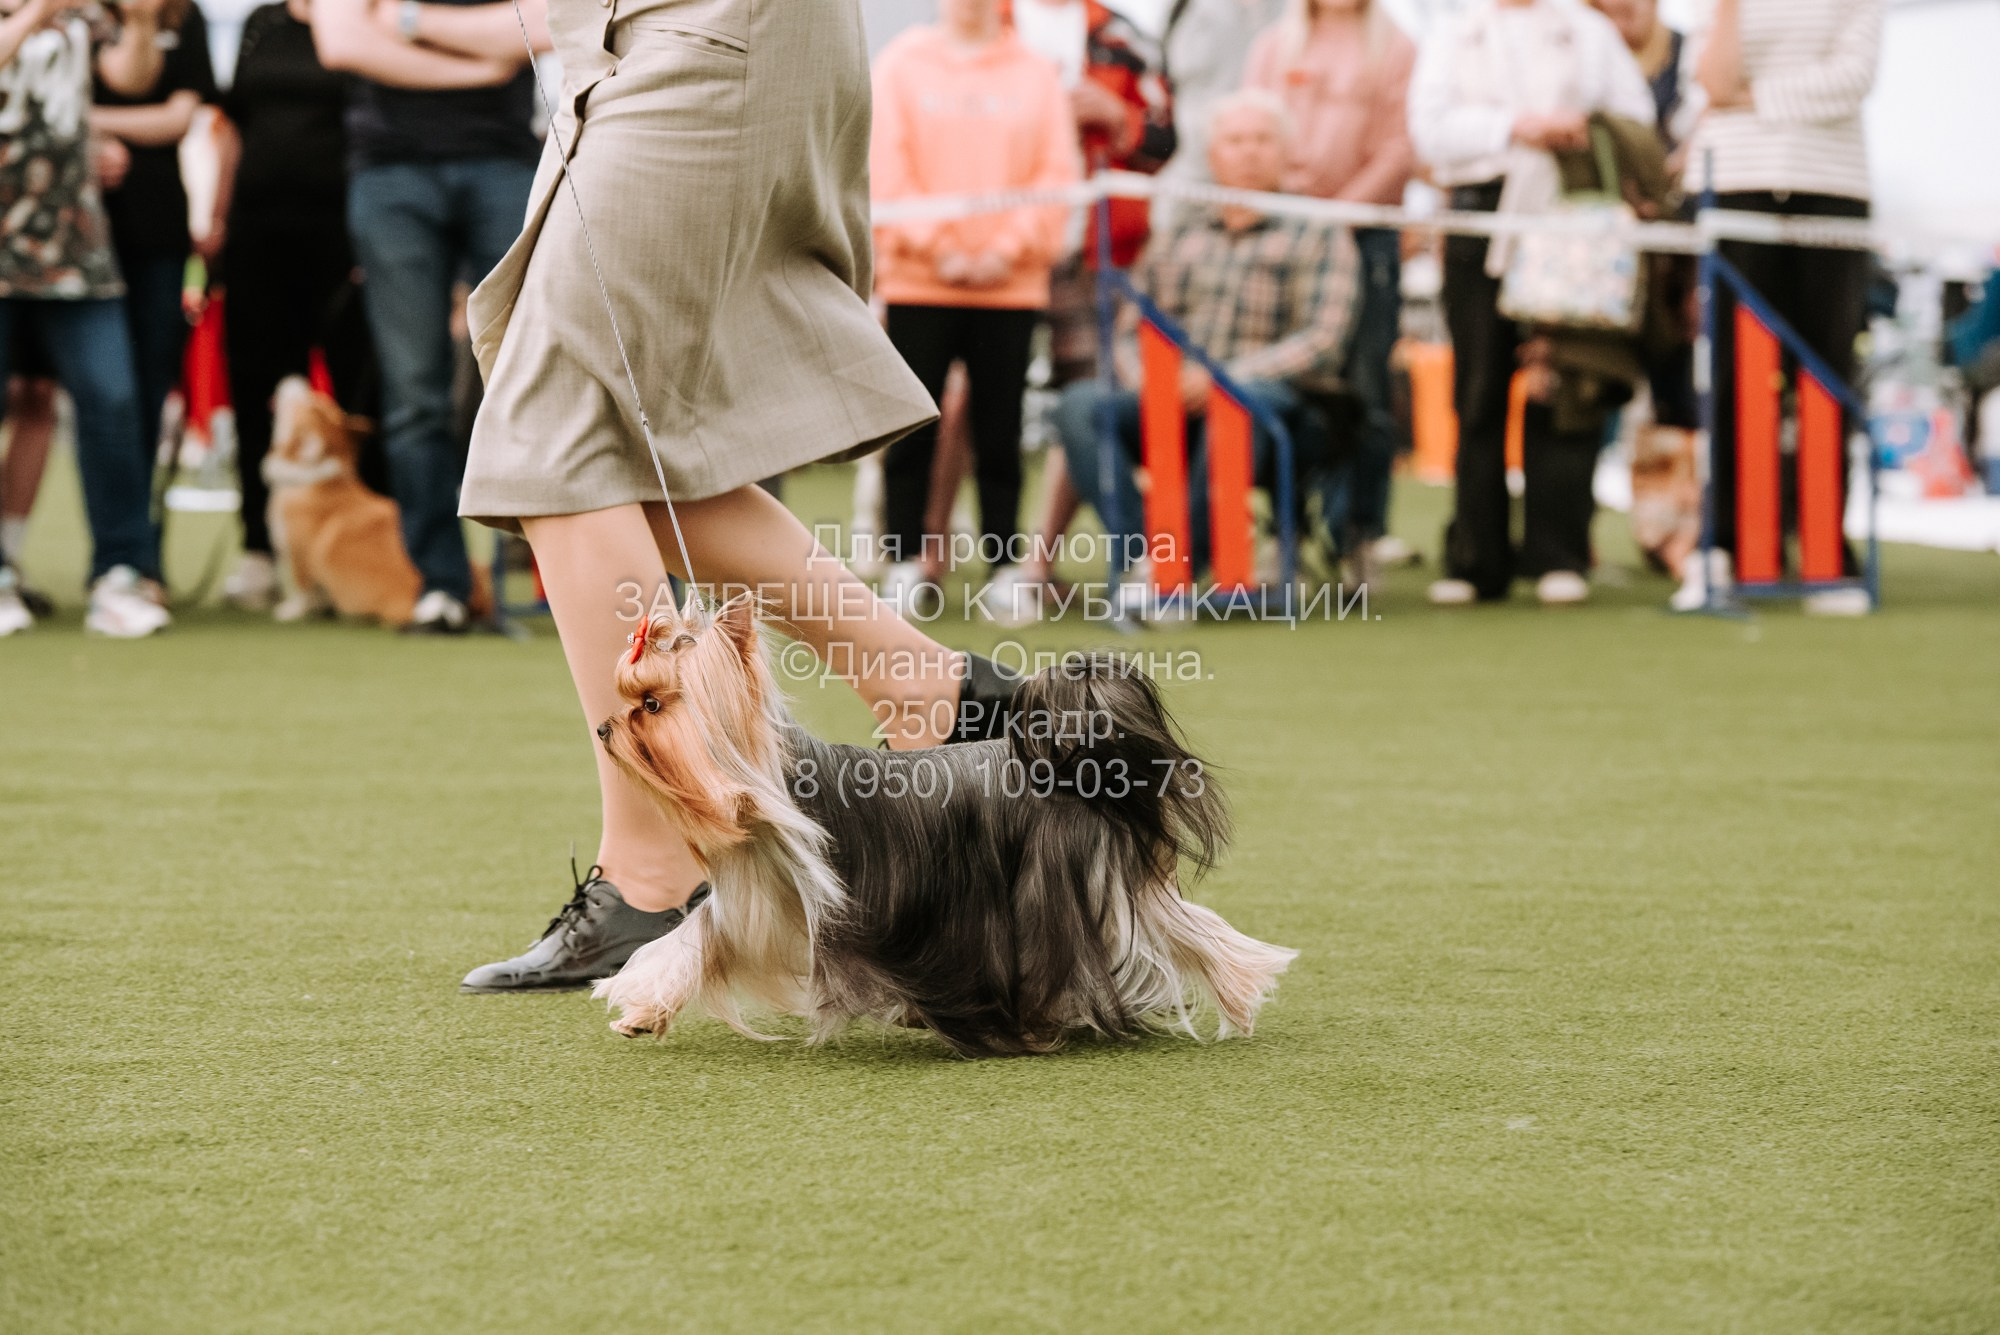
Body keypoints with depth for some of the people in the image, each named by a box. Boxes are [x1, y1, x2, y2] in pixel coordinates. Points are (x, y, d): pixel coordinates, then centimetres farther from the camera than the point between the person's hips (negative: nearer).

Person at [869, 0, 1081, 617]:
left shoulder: (1036, 74, 7)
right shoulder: (902, 64, 4)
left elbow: (1058, 172, 1)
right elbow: (886, 167, -2)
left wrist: (1008, 248, -9)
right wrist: (933, 245, -11)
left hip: (1010, 283, 1)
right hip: (918, 282, -1)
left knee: (999, 430, 4)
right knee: (913, 428, 1)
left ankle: (1004, 567, 8)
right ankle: (904, 562, 8)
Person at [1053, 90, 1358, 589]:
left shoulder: (1319, 235, 10)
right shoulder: (1179, 235, 23)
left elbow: (1323, 342, -4)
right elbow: (1132, 328, 17)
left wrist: (1225, 377, -16)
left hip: (1279, 408, -4)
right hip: (1172, 415, 4)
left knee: (1242, 400, -40)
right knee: (1082, 403, -24)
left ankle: (1182, 564, -39)